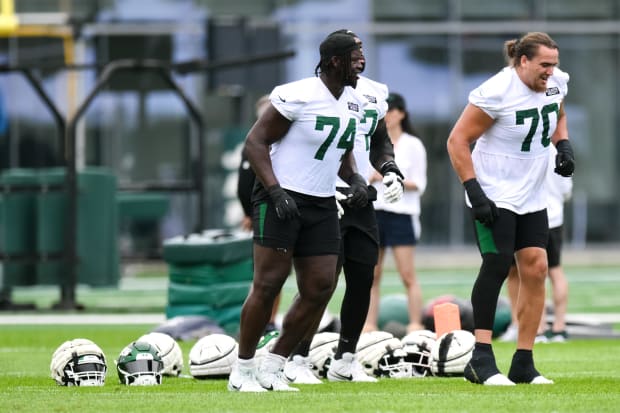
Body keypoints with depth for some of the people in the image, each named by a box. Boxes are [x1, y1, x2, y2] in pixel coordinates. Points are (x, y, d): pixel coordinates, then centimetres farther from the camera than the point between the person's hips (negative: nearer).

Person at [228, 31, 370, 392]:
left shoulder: (355, 103, 8)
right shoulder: (298, 96, -16)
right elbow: (255, 142, -13)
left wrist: (355, 178, 3)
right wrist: (275, 191, -21)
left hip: (322, 205, 8)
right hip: (281, 199, -8)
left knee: (320, 289, 2)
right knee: (269, 284, -7)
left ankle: (272, 368, 13)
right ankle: (243, 370, 4)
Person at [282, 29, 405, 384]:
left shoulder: (373, 94, 12)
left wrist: (392, 172, 7)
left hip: (360, 199, 7)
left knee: (363, 279, 6)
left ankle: (345, 360, 17)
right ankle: (298, 361, 0)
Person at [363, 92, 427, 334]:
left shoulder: (413, 145, 3)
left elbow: (419, 184, -1)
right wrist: (371, 178, -10)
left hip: (402, 214, -3)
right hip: (374, 212, 3)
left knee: (408, 275, -8)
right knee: (372, 275, 2)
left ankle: (416, 326, -7)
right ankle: (369, 326, 4)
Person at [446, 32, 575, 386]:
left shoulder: (556, 83, 0)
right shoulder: (497, 93, -21)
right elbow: (458, 140, -17)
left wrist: (564, 146, 2)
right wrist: (474, 192, -22)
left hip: (532, 197, 7)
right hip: (495, 195, -7)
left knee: (536, 268, 1)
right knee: (498, 264, -18)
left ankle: (524, 364, 6)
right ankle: (481, 359, -15)